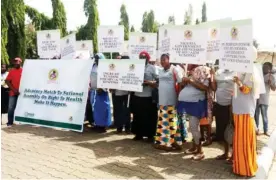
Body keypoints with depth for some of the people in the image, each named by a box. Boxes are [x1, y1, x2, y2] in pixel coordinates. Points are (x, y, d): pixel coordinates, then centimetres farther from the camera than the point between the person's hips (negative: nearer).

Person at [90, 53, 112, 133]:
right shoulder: (93, 66, 13)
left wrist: (102, 88, -22)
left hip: (101, 91, -7)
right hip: (93, 91, 7)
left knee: (102, 108, -2)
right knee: (95, 108, 11)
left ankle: (103, 125, 5)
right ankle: (97, 124, 21)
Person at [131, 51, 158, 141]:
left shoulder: (152, 68, 0)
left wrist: (149, 83, -19)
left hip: (148, 97, -4)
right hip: (137, 96, 4)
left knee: (149, 117, 2)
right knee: (137, 116, 10)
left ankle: (150, 135, 15)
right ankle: (138, 134, 23)